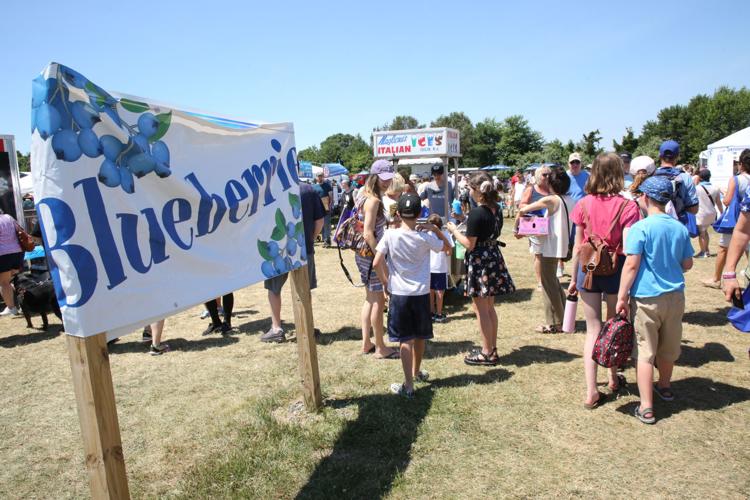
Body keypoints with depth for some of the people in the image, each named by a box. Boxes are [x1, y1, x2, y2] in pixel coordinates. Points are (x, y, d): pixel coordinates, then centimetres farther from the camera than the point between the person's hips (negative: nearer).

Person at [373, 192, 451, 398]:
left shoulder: (390, 235, -9)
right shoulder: (426, 237, -7)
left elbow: (377, 263, -12)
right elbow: (447, 246, 10)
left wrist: (386, 283, 1)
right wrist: (435, 229, 2)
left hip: (398, 294, -1)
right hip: (421, 293, 2)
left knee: (405, 340, 2)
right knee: (419, 337, 19)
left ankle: (408, 385, 1)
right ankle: (417, 372, 39)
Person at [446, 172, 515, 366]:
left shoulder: (476, 213, -20)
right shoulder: (496, 210, 5)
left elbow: (470, 244, -18)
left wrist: (454, 231, -4)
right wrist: (465, 225, 17)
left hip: (479, 261, -8)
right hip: (494, 257, 8)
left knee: (481, 309, 3)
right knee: (489, 307, 17)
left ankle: (487, 353, 12)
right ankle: (492, 348, 27)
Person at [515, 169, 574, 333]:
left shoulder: (550, 200, -16)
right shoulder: (569, 201, 7)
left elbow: (522, 211, -15)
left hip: (549, 247, -8)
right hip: (560, 245, 8)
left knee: (548, 284, 2)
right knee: (553, 282, 20)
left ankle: (554, 323, 10)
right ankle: (562, 317, 28)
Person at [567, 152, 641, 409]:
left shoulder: (584, 205, -3)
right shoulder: (627, 206, -11)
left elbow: (577, 246, 1)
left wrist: (574, 278, 10)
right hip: (615, 270, -1)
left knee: (593, 329, 9)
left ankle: (591, 392, 8)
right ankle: (614, 378, 39)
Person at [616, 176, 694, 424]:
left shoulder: (640, 228, -15)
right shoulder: (680, 228, 3)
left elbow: (631, 266, -17)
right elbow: (687, 264, 11)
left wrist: (622, 297, -11)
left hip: (646, 298, -6)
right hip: (675, 295, 6)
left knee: (645, 352, 1)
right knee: (668, 347, 22)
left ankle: (646, 408, 3)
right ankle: (664, 386, 44)